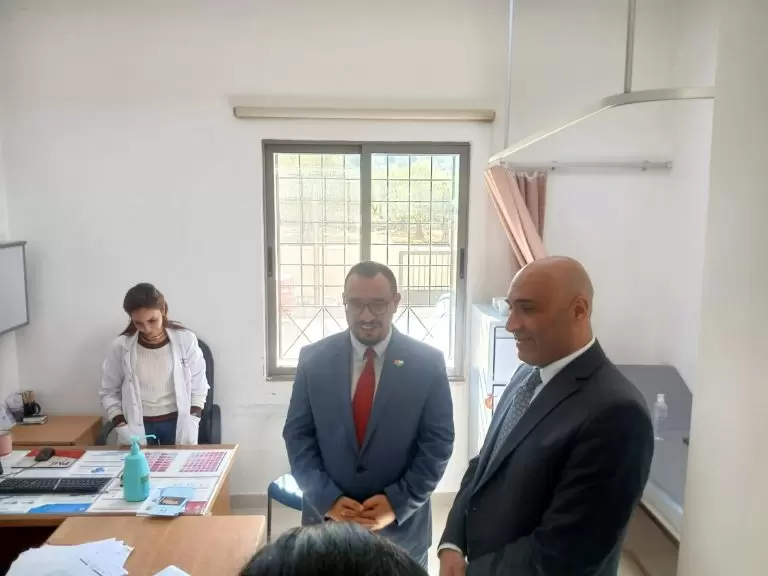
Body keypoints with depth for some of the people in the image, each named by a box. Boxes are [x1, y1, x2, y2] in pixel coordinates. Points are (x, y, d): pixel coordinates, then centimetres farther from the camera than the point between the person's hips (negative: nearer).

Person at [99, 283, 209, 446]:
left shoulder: (185, 340, -8)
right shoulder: (120, 347, -7)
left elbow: (198, 387, 1)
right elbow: (109, 392, 3)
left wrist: (192, 422, -8)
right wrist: (121, 426, -7)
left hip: (178, 424, 0)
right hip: (137, 427, 0)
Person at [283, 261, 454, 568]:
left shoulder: (428, 362, -8)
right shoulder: (313, 358, -5)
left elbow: (438, 442, -6)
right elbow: (297, 435, -2)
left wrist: (398, 503, -13)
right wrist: (327, 499, -11)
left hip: (402, 523, 0)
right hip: (327, 516, 1)